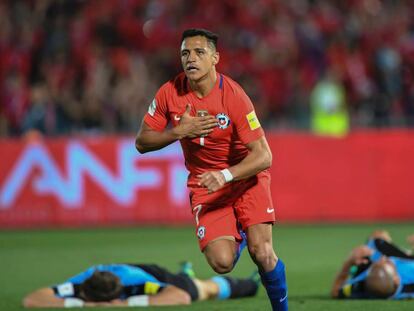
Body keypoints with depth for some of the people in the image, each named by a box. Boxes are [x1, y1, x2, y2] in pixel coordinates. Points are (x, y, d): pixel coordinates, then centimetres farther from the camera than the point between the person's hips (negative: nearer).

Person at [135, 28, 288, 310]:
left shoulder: (234, 96, -19)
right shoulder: (170, 93, -9)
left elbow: (263, 156, -22)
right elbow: (142, 143, -1)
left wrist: (225, 175, -38)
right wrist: (178, 131, -18)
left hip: (246, 176, -2)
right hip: (204, 183, 2)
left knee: (262, 253, -20)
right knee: (222, 262, -17)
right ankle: (237, 237, 21)